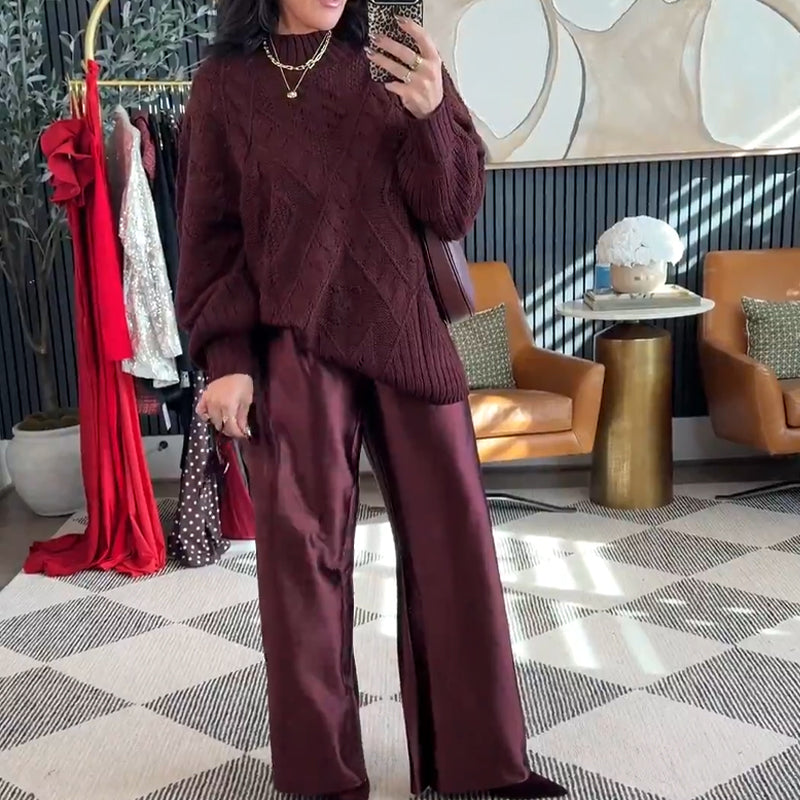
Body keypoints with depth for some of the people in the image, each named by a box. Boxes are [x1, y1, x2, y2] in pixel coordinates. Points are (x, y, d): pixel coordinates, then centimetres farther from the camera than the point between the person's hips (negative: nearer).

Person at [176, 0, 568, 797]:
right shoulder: (225, 84, 3)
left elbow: (454, 210, 1)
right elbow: (211, 233, 1)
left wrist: (431, 116, -16)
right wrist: (225, 357, -7)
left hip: (407, 333, 3)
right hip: (294, 347, -2)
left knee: (452, 539, 6)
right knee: (303, 552, 4)